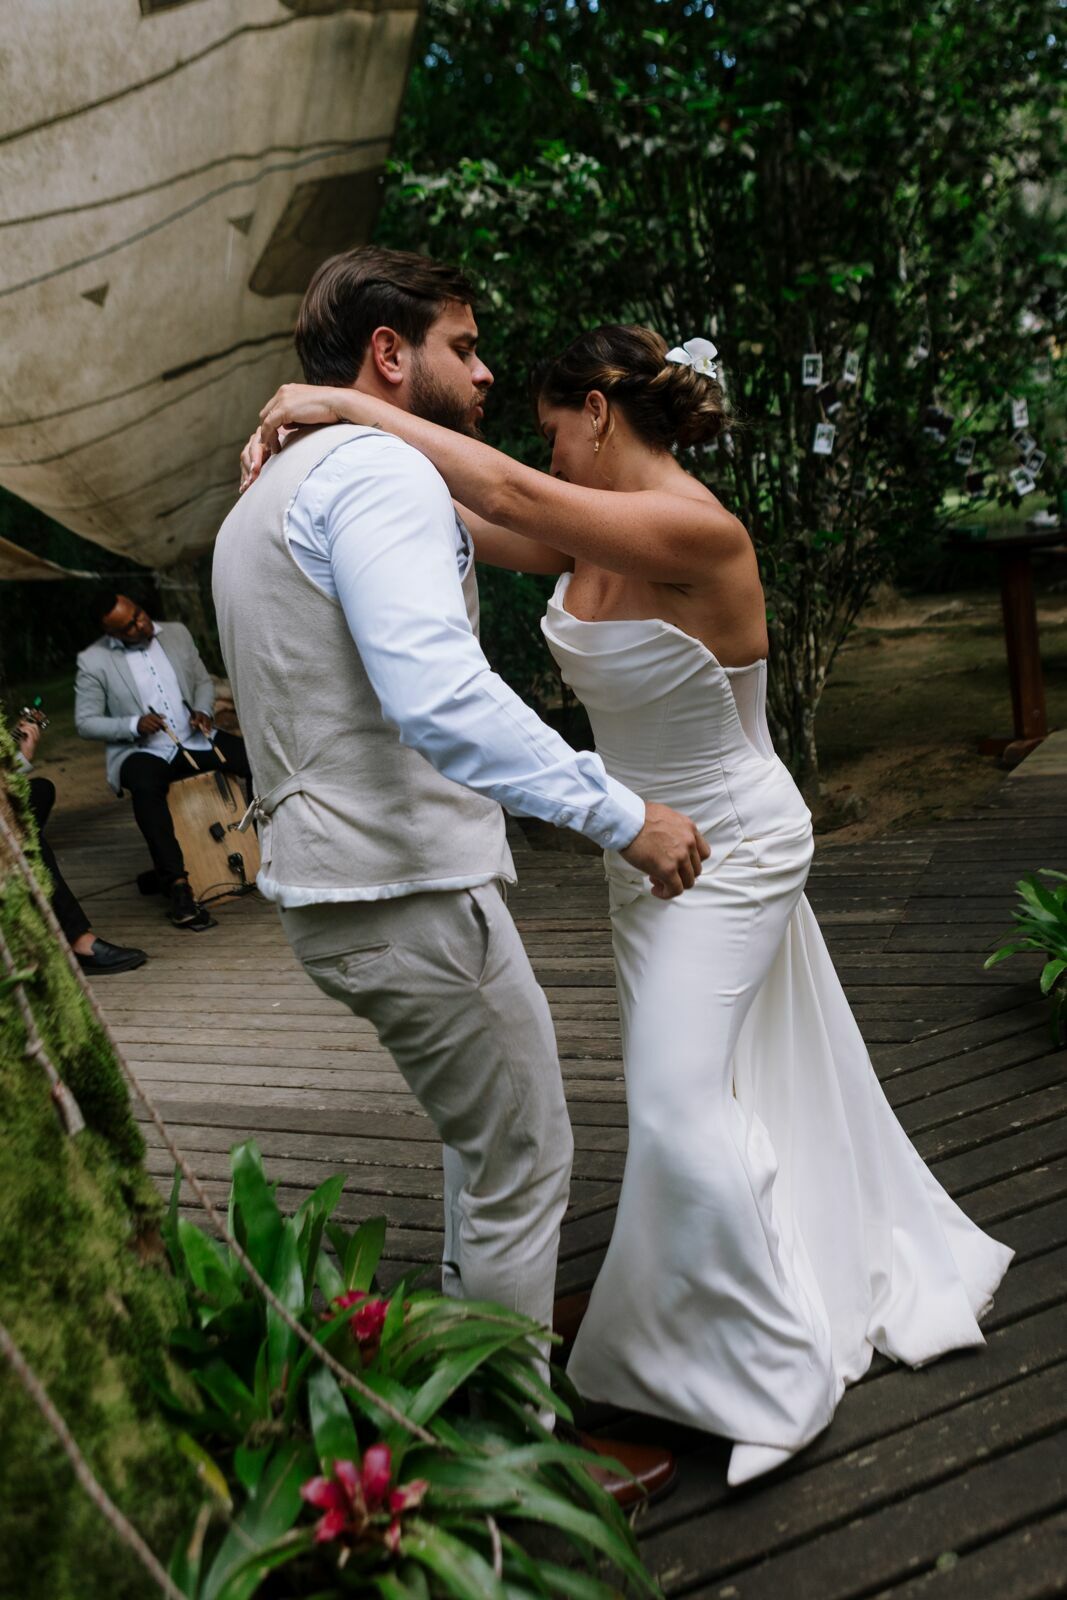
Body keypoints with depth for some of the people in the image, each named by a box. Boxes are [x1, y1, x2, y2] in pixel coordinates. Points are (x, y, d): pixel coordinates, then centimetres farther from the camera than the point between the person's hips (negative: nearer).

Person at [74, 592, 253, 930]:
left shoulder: (176, 633, 7)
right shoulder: (93, 661, -6)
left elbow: (203, 681, 16)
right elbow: (85, 722, -4)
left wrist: (203, 710, -5)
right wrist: (133, 725, -20)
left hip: (196, 739, 4)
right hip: (142, 751, -4)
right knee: (145, 787, -38)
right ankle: (178, 886, -37)